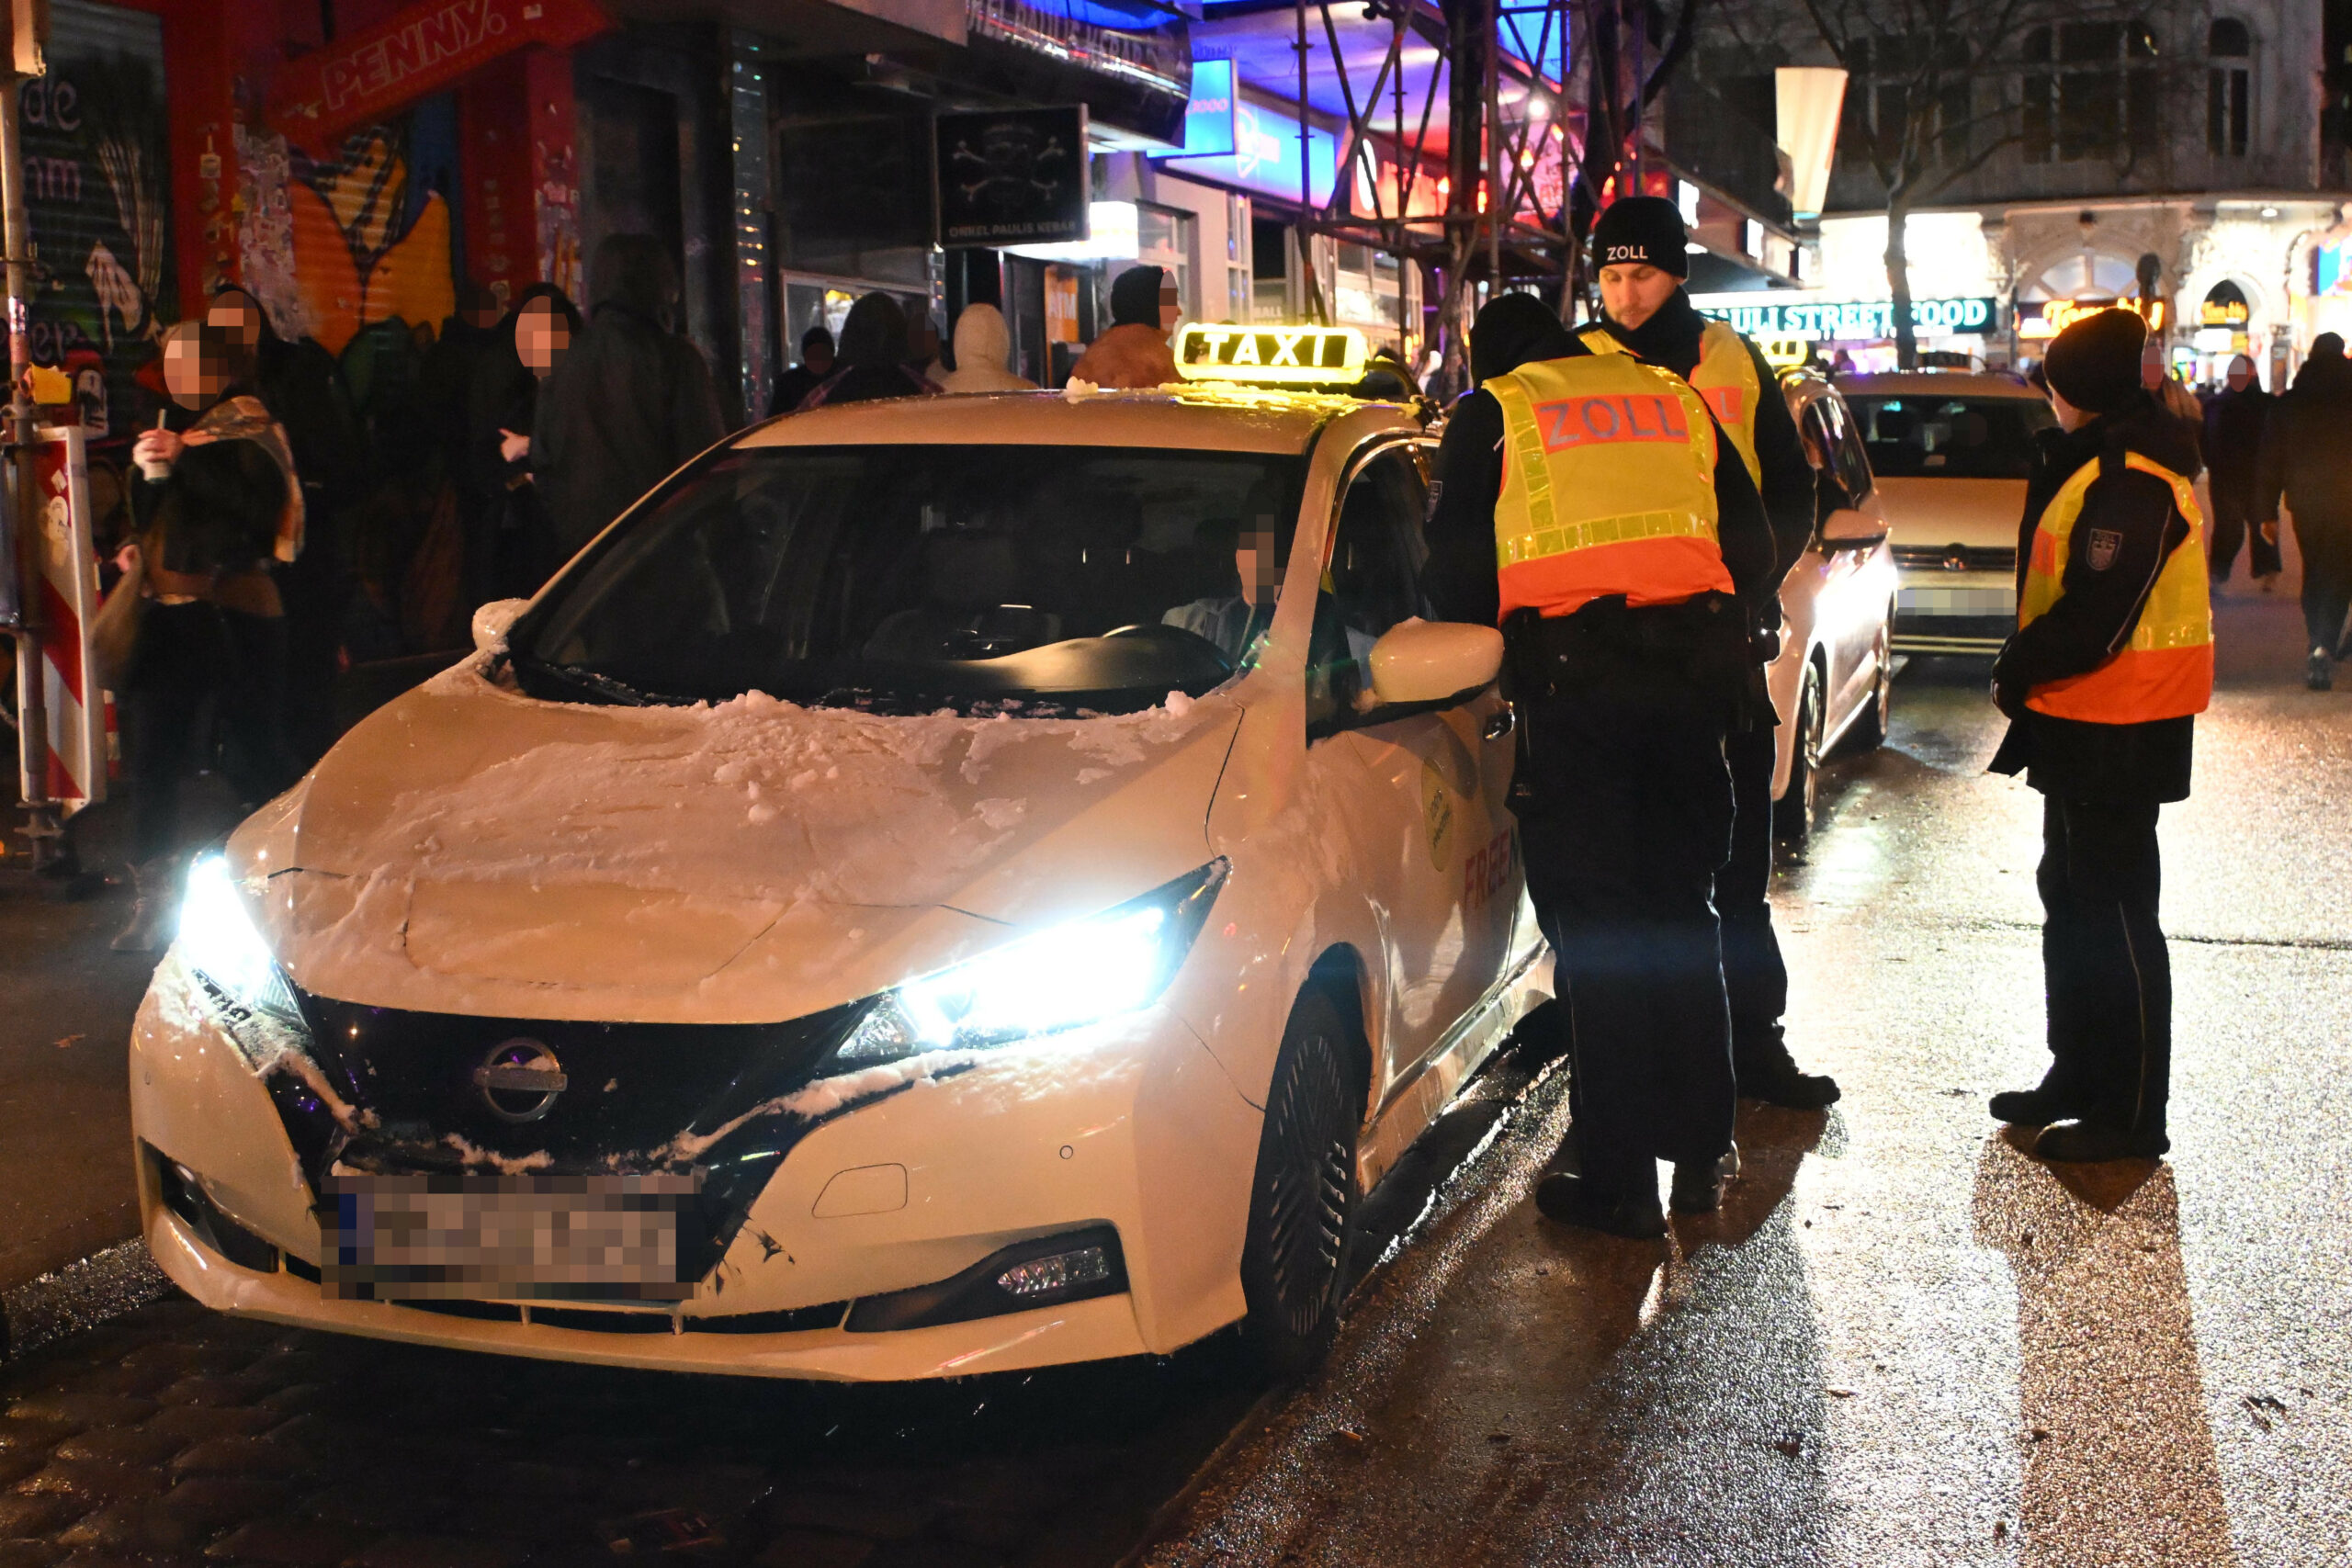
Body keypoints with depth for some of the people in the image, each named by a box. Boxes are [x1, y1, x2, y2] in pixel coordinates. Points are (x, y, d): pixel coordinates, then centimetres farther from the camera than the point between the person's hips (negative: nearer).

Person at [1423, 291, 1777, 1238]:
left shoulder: (1491, 414, 9)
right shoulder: (1674, 397, 20)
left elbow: (1455, 567, 4)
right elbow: (1753, 546, 18)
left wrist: (1489, 646, 20)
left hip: (1573, 678, -4)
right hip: (1693, 670, 4)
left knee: (1596, 932, 1)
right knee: (1683, 912, 15)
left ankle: (1620, 1182, 3)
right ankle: (1701, 1154, 22)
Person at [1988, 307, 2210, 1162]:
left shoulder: (2130, 481, -20)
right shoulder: (2097, 464, 14)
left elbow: (2094, 621, -25)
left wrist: (2015, 675, -11)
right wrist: (2024, 673, 7)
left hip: (2118, 734, -11)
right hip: (2083, 723, 11)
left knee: (2113, 910, -6)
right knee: (2071, 895, 18)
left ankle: (2129, 1115, 2)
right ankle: (2078, 1078, 31)